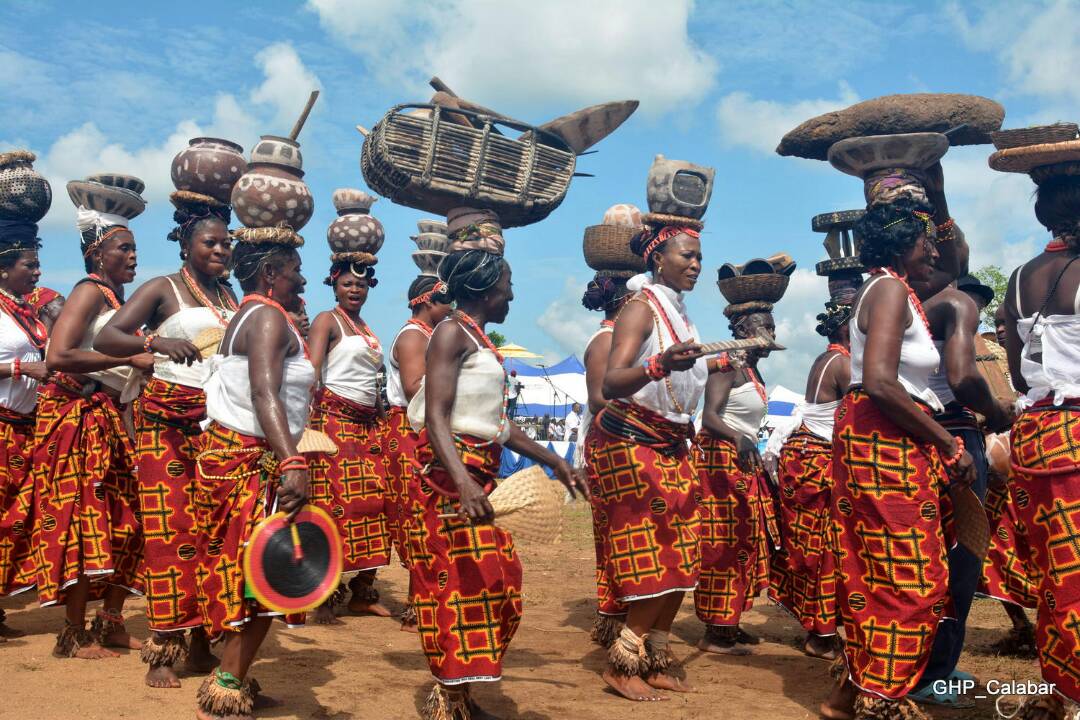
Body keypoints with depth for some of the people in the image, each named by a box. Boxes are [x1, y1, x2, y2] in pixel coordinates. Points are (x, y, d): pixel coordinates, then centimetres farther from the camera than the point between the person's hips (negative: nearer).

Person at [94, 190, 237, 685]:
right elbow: (105, 338, -12)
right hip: (168, 420, -4)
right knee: (171, 529, -6)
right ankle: (162, 651, 3)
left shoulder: (228, 295, 15)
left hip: (218, 421, 5)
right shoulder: (163, 290, -1)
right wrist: (156, 342, -29)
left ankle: (200, 643, 14)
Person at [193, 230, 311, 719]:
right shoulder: (270, 317, -13)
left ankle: (230, 679, 22)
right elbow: (264, 396, -28)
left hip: (227, 454, 10)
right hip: (250, 460, -10)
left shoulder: (249, 316, 18)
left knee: (242, 575, 14)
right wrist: (293, 463, -38)